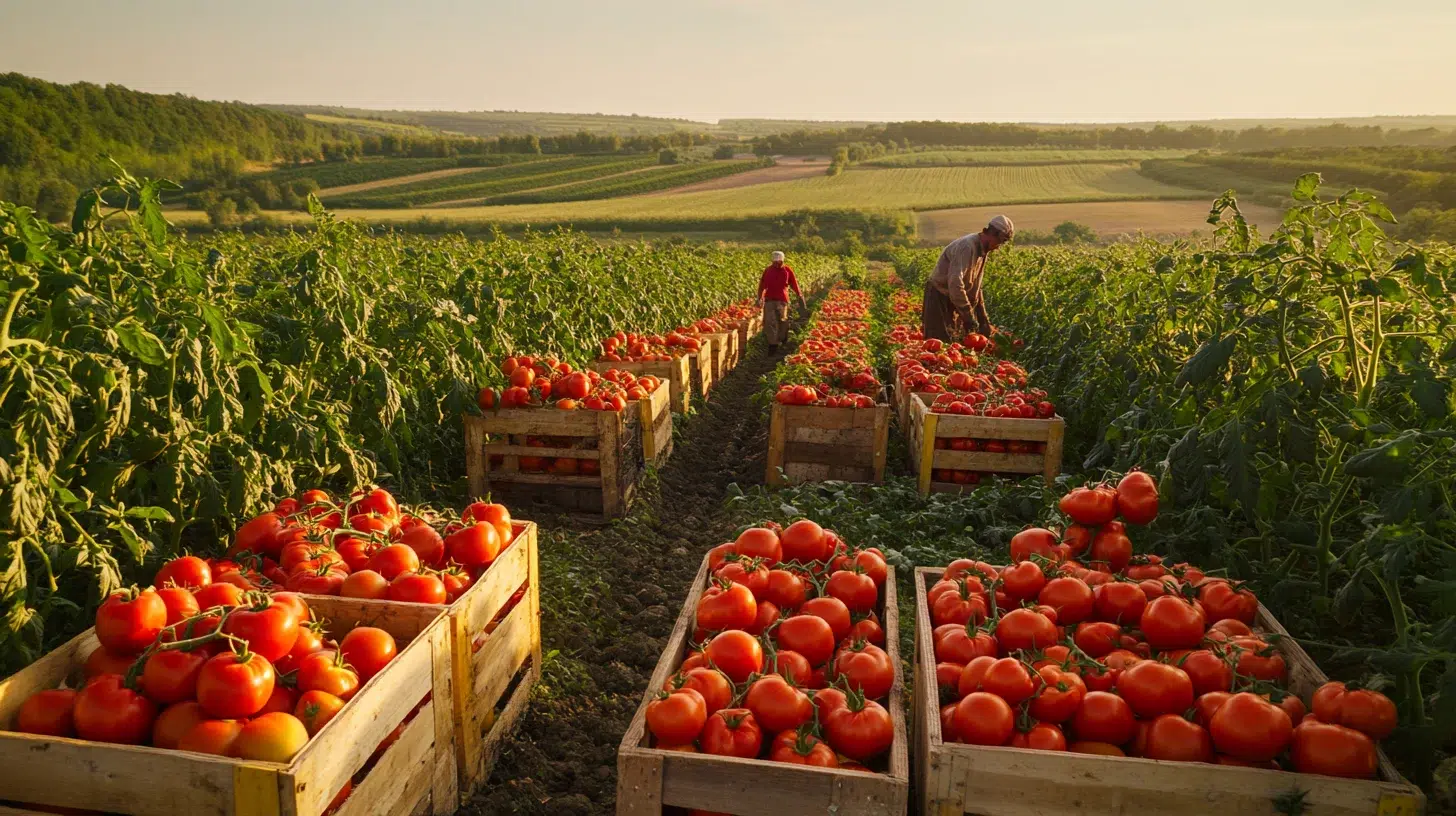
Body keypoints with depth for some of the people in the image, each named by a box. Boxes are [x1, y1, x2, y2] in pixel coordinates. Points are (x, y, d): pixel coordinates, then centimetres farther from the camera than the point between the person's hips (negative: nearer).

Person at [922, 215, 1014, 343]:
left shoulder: (982, 250, 7)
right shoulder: (967, 247, -24)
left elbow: (975, 286, 16)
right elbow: (955, 284, -34)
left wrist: (984, 320, 12)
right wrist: (969, 317, -29)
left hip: (953, 299, 10)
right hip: (939, 297, -9)